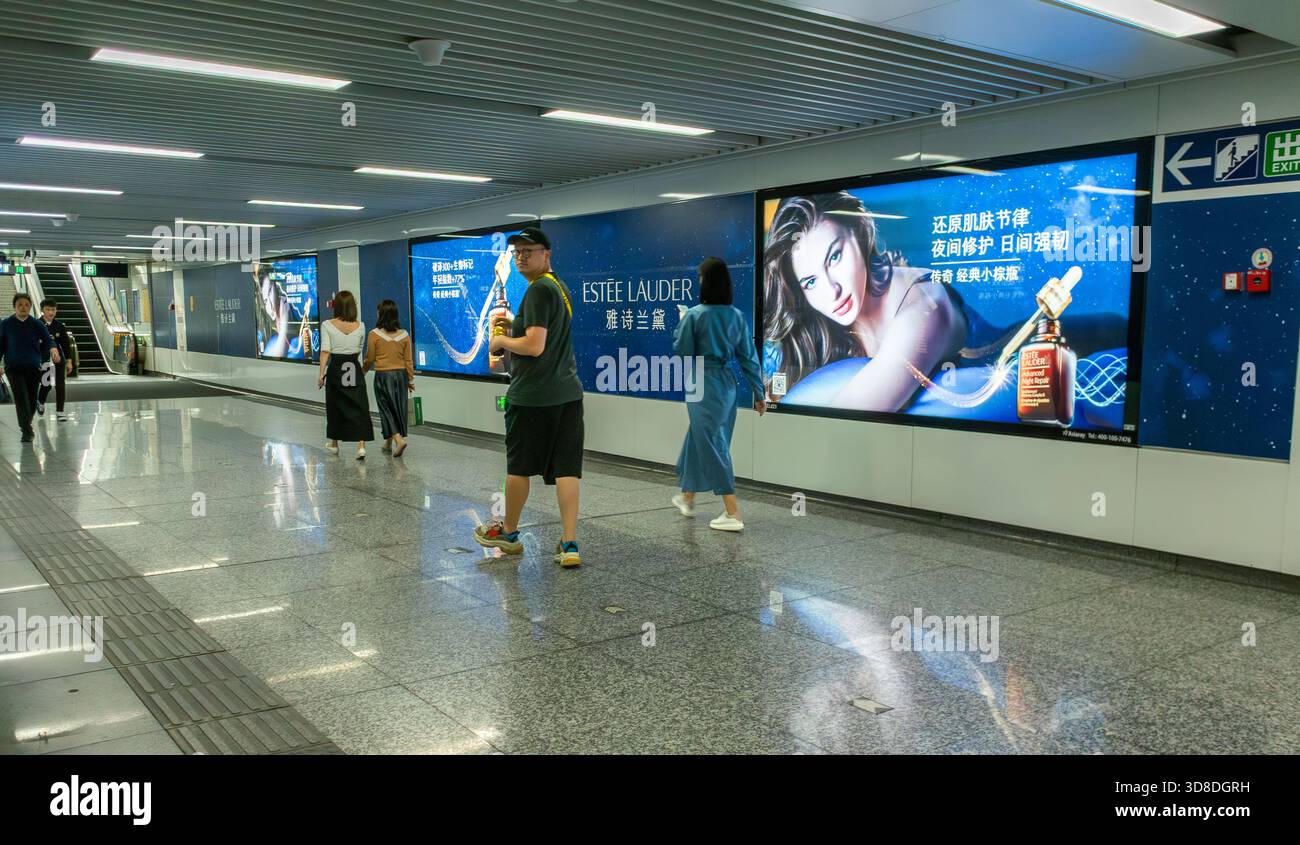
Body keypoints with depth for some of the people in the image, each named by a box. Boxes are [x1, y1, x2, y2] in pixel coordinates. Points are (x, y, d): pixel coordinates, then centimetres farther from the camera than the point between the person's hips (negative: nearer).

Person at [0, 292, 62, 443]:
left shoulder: (37, 324, 2)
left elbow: (48, 340, -8)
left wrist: (53, 350, -30)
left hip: (33, 368, 2)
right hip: (14, 368, -2)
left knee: (32, 401, 10)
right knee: (21, 400, -13)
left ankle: (26, 424, 34)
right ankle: (27, 431, -12)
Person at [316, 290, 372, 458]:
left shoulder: (327, 325, -6)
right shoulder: (360, 326, 0)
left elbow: (325, 351, -12)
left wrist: (321, 374, -10)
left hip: (335, 369, 0)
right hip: (355, 369, 0)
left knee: (335, 406, 16)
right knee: (358, 407, 0)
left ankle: (334, 443, 31)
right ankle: (361, 445, -14)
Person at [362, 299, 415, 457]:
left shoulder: (374, 334, -10)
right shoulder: (404, 334, -1)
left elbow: (369, 359, -2)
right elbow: (409, 360, 2)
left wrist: (363, 371, 17)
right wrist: (411, 380, 10)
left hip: (383, 376, -3)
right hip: (401, 375, 3)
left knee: (387, 408, 4)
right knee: (398, 408, 12)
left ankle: (399, 438, -15)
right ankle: (388, 443, 23)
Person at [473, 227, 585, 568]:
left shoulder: (539, 290, -14)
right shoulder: (560, 287, 16)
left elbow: (534, 346, -21)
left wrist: (500, 341, -5)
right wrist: (515, 331, 18)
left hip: (532, 396, -8)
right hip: (567, 392, 8)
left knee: (518, 466, 10)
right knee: (566, 469, 3)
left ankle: (508, 533, 26)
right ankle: (569, 544, 0)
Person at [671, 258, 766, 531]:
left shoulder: (695, 315, -13)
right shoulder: (737, 316, 2)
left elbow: (682, 353, -8)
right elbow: (749, 356, 5)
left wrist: (680, 328, 9)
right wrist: (758, 392, 10)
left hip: (703, 384, -6)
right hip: (727, 383, 6)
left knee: (713, 447, -1)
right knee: (697, 441, 21)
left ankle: (733, 514, -5)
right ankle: (687, 498, 38)